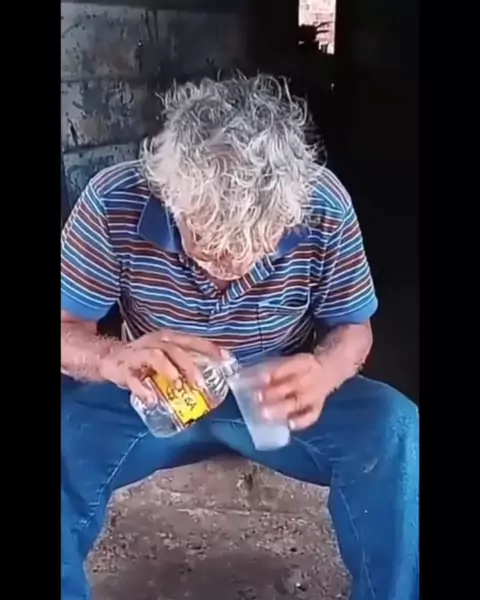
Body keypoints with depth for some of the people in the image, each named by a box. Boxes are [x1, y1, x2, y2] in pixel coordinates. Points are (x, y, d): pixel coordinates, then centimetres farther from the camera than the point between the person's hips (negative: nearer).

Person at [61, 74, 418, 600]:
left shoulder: (324, 207, -21)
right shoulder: (115, 202, -23)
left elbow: (353, 328, -7)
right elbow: (67, 329, -14)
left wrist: (324, 372, -32)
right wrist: (115, 359, -39)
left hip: (280, 395, 1)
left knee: (393, 431, -26)